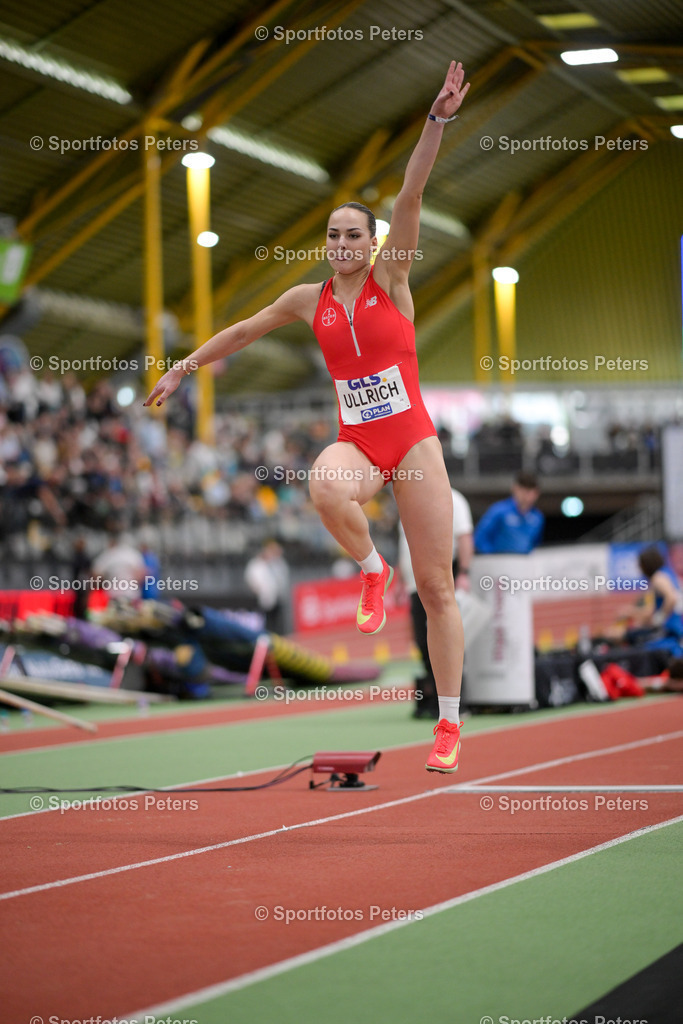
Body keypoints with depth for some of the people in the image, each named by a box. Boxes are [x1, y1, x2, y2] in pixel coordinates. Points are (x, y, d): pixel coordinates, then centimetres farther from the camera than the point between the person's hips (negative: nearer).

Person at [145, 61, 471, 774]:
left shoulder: (391, 276, 0)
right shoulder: (310, 299, 8)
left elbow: (411, 195, -13)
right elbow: (243, 331, 22)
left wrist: (438, 120, -23)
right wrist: (182, 368, 27)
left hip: (414, 440, -2)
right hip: (356, 441, 2)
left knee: (436, 586, -1)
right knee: (325, 489, -38)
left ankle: (449, 724, 8)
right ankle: (371, 570, -7)